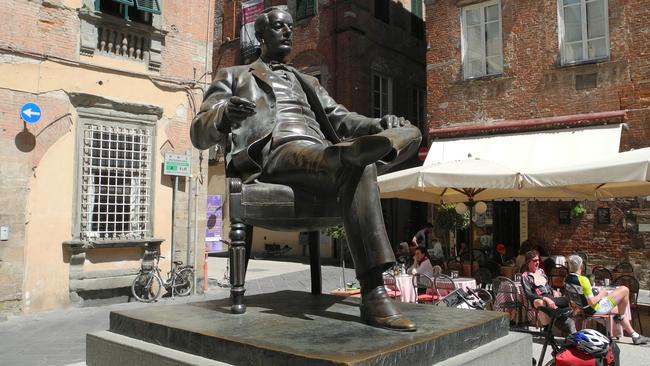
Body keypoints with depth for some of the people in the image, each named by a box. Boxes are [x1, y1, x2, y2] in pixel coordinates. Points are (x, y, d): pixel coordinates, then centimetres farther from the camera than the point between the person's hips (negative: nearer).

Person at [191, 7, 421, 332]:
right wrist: (223, 115, -19)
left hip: (323, 154, 6)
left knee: (410, 132, -14)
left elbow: (342, 119, 22)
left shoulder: (308, 83, 39)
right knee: (357, 169, -37)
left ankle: (352, 153, -44)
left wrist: (381, 125, -4)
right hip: (276, 153, -6)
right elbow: (199, 134, 9)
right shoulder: (233, 76, 23)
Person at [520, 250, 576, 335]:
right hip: (539, 300, -7)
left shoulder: (541, 271, 19)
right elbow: (529, 294, -12)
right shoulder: (525, 276, -2)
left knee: (568, 301, -16)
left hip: (550, 296, 7)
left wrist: (553, 291, 5)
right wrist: (545, 299, -22)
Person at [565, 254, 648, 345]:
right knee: (625, 290, -4)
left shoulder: (567, 280, -3)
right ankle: (619, 317, 13)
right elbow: (592, 302, -24)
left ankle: (635, 336, 31)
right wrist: (601, 294, -7)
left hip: (585, 310, 9)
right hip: (596, 309, -9)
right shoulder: (583, 280, -27)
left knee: (619, 310, 28)